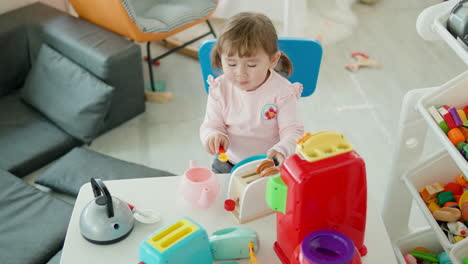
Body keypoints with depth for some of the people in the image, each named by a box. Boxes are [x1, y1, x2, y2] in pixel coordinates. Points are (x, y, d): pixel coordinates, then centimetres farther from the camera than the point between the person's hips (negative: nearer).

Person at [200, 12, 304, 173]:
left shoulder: (282, 91, -16)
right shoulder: (220, 89, -7)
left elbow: (293, 130, -15)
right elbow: (211, 125, 0)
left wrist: (282, 149, -37)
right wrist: (213, 136, -25)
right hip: (229, 164, 2)